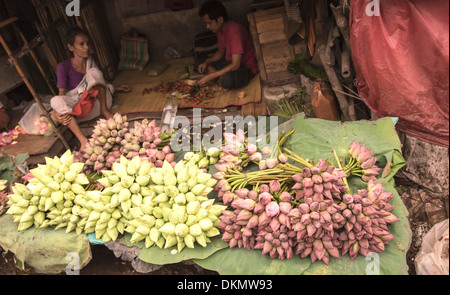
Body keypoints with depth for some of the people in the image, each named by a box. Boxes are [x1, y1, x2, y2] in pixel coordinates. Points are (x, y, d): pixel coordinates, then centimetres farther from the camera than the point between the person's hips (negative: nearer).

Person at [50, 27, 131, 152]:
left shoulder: (90, 60, 7)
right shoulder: (63, 67, -7)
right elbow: (62, 93, -8)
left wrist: (115, 88, 14)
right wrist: (58, 111, -27)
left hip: (98, 100, 2)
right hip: (78, 107, -1)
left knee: (93, 72, -20)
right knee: (55, 101, -34)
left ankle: (105, 111, -15)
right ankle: (83, 140, -41)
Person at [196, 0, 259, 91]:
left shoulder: (235, 31, -28)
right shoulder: (220, 29, 0)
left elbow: (235, 65, -32)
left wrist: (211, 76, -29)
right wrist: (207, 62, -5)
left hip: (247, 68, -9)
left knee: (227, 79, -42)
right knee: (199, 63, 1)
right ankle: (222, 79, -14)